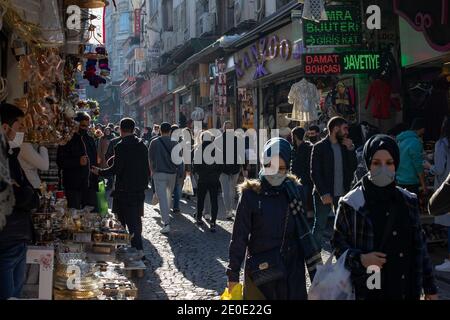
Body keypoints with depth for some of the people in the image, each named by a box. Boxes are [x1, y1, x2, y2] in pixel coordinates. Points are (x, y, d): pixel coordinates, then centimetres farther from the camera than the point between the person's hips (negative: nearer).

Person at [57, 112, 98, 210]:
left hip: (90, 185, 6)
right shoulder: (68, 140, -3)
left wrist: (95, 183, 16)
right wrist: (78, 162, -23)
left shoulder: (90, 140, 17)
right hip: (73, 187, -6)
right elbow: (61, 162, -10)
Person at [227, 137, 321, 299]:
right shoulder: (251, 194, -10)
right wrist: (233, 273, -5)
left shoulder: (295, 191, -1)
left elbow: (303, 232, 8)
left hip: (292, 268, 3)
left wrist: (315, 266, 11)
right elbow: (239, 237, -7)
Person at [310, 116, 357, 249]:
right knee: (319, 225, 2)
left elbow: (353, 168, 6)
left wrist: (350, 149, -6)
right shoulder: (319, 147, -6)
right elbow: (315, 173, -10)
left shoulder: (345, 146, 10)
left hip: (342, 193, 5)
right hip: (324, 195, -5)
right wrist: (323, 193, -17)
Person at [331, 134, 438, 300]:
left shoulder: (409, 202, 3)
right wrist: (360, 259, -18)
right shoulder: (351, 204, -7)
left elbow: (419, 246, 9)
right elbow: (338, 243, 0)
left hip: (406, 290, 3)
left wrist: (430, 287, 9)